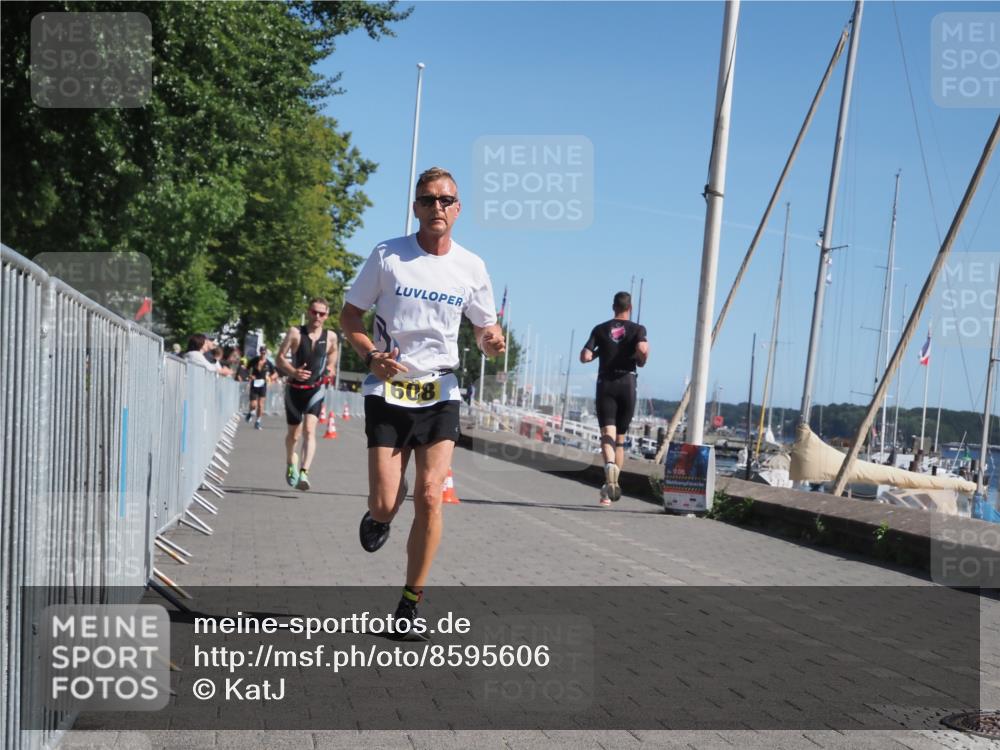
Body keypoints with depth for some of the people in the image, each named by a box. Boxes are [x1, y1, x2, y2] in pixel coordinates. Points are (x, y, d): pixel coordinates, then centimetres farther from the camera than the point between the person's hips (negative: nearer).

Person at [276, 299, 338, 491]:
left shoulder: (330, 337, 1)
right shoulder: (295, 332, -5)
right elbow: (280, 358, -6)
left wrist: (329, 370, 3)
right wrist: (293, 371, -24)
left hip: (316, 389, 0)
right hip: (294, 389, 1)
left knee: (309, 430, -19)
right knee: (294, 433, 13)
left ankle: (304, 473, -27)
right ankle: (291, 464, 41)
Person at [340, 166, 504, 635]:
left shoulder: (471, 267, 4)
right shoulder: (387, 256, -3)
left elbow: (486, 328, 13)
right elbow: (350, 314, 4)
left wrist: (492, 342, -12)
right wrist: (371, 355, -15)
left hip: (440, 394, 2)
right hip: (388, 391, -1)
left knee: (429, 497, -9)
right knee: (385, 504, -8)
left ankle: (411, 602, 6)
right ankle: (377, 517, 32)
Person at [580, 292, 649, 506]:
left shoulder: (600, 329, 7)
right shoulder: (637, 329, 3)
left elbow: (585, 356, -2)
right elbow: (642, 349, -18)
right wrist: (641, 361, 4)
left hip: (605, 383, 0)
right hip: (627, 383, 0)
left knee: (607, 433, -11)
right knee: (620, 438, 11)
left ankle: (610, 465, -44)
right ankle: (611, 488, 12)